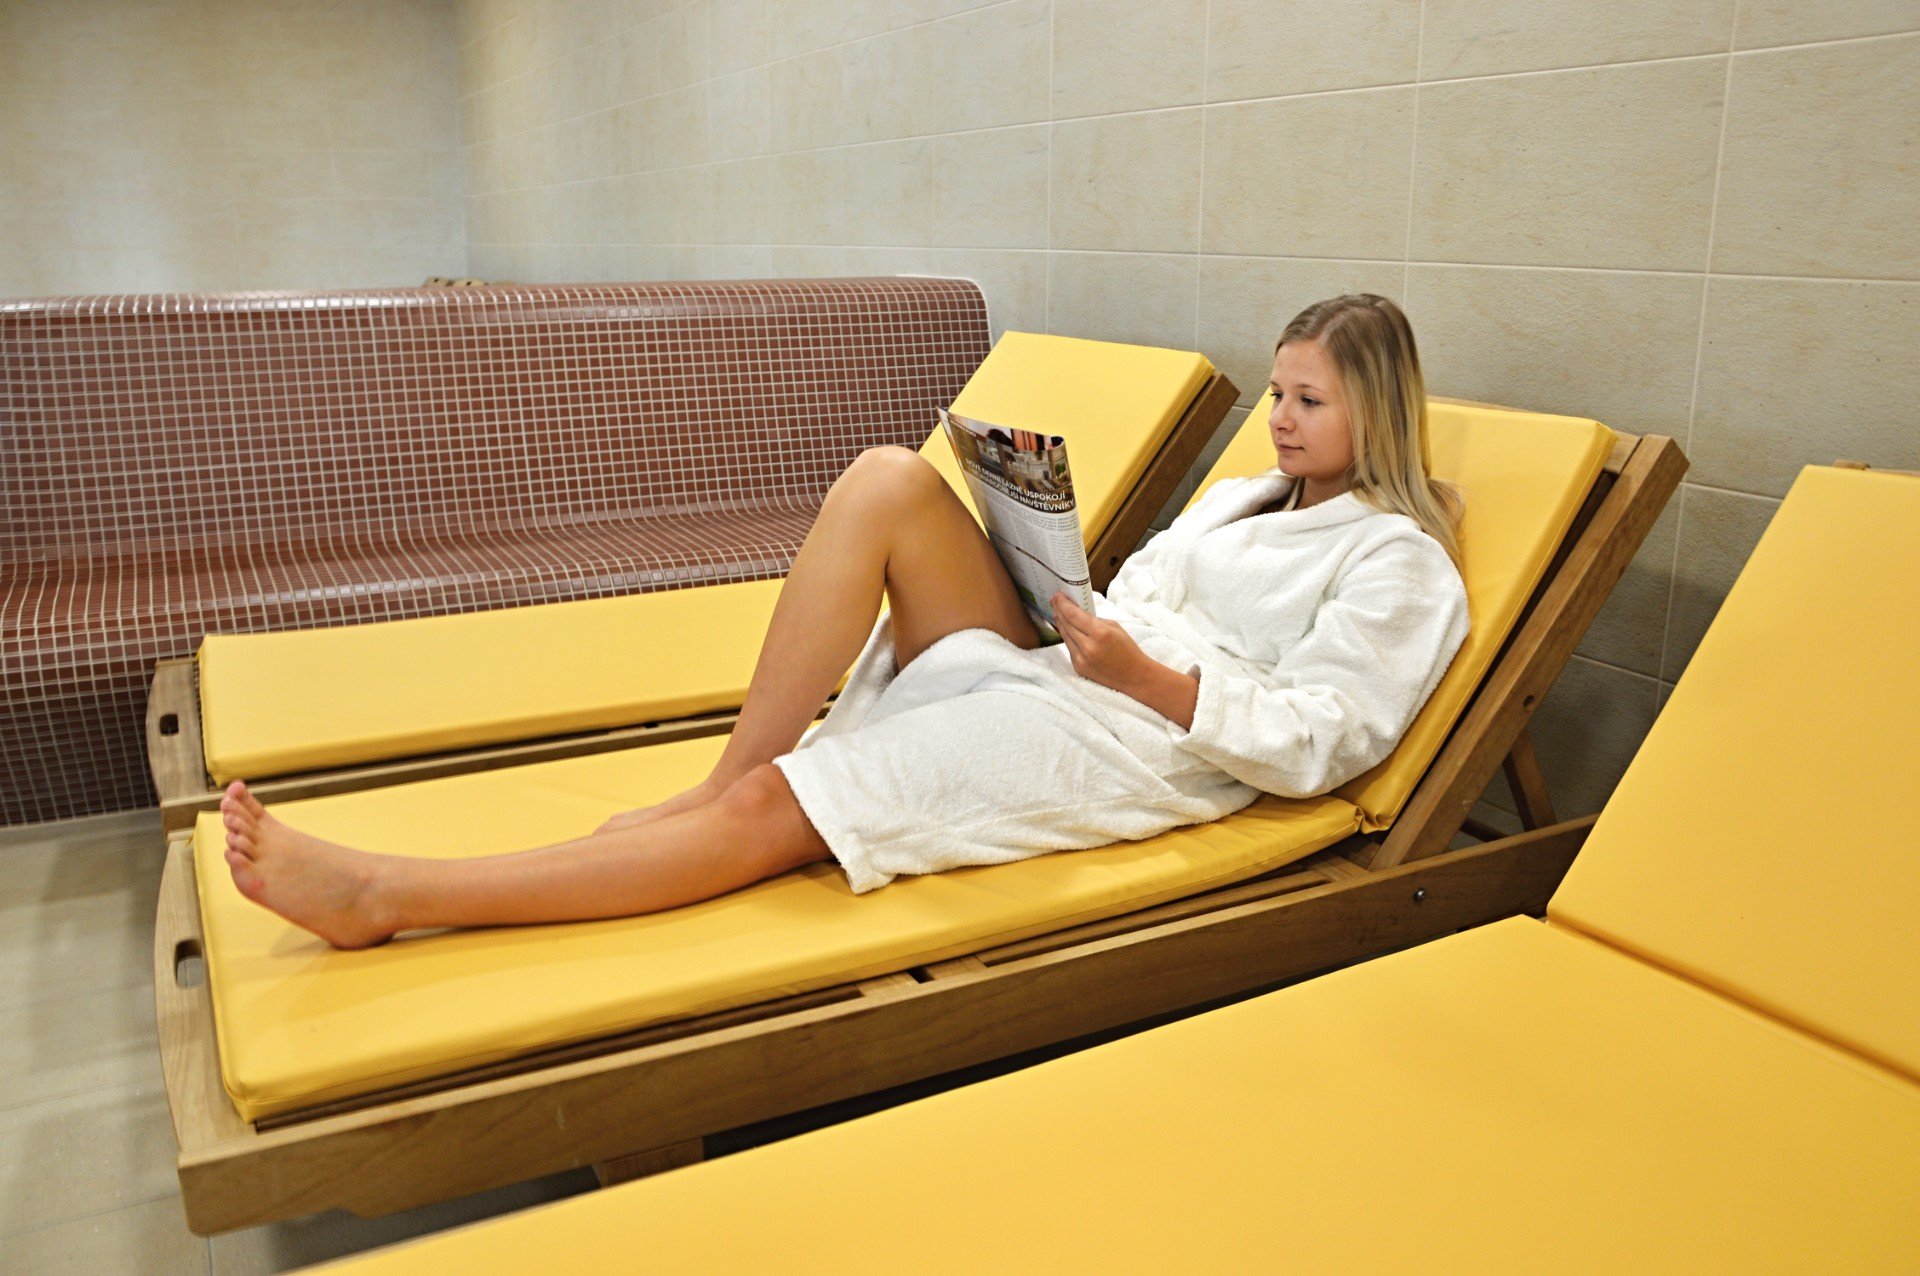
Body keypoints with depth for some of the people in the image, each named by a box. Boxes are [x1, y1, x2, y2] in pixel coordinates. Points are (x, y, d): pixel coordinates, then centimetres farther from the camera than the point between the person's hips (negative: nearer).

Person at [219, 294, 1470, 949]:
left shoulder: (1399, 559, 3)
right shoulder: (1245, 496, 28)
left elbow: (1318, 741, -8)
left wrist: (1150, 675, -16)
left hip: (1155, 740, -7)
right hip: (1044, 674, 7)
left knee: (772, 811, -22)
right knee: (889, 478, -19)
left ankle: (389, 894, -21)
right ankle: (722, 774, -17)